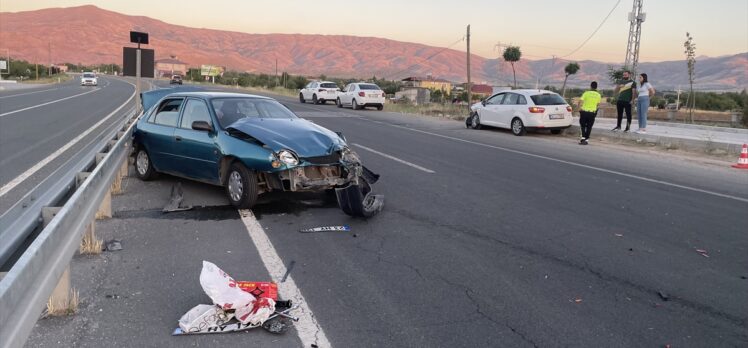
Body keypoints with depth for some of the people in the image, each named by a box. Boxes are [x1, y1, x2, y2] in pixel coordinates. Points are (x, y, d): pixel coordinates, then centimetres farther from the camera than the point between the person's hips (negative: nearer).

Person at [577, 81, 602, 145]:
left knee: (583, 125, 12)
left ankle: (583, 137, -4)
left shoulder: (586, 93, -6)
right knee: (589, 127, 11)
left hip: (584, 112, -1)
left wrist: (579, 108, 1)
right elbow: (598, 104, 10)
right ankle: (586, 139, 10)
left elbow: (580, 101, -13)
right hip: (592, 113, 2)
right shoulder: (598, 95, 2)